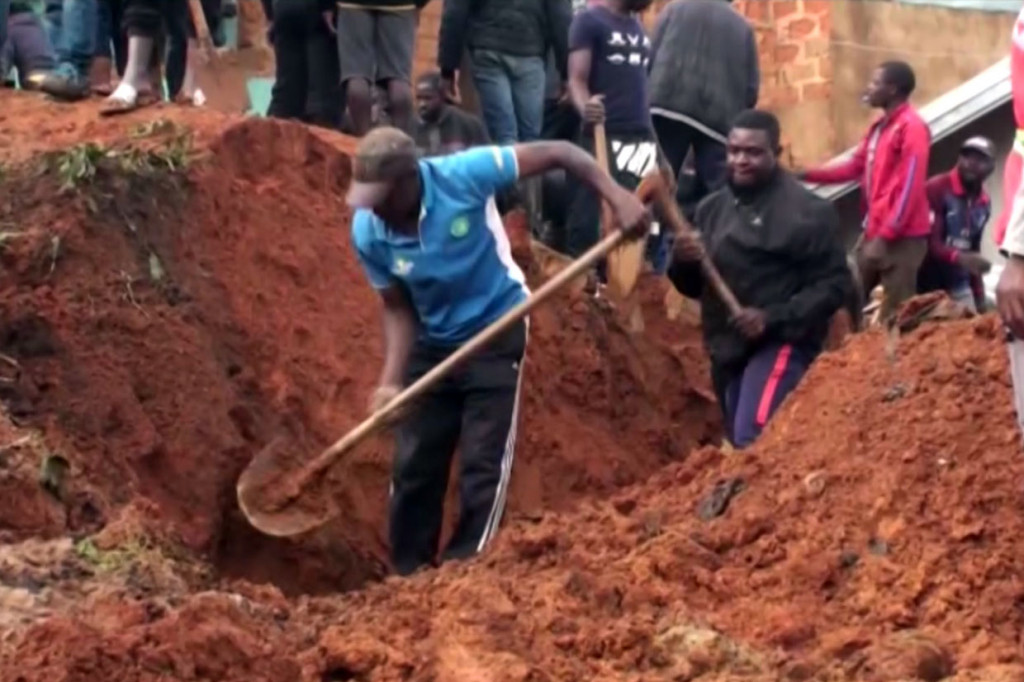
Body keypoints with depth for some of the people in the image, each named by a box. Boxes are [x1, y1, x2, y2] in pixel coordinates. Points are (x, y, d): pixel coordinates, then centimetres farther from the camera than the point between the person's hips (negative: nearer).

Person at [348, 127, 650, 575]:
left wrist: (616, 196, -33)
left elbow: (556, 153, -22)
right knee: (412, 466, 6)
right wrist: (392, 380, -21)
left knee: (483, 466, -5)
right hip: (432, 344, 3)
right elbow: (398, 307, -7)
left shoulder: (463, 175, -29)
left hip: (497, 334, -3)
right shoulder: (368, 232, -18)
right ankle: (408, 579, 19)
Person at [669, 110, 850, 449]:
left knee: (753, 442, -24)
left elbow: (834, 284, -12)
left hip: (780, 345, -8)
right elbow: (693, 286, 19)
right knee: (739, 443, 15)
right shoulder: (712, 208, 13)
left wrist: (773, 318, -22)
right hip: (727, 350, 8)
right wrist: (683, 262, -6)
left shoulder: (807, 212, -9)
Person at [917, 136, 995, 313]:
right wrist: (959, 258, -36)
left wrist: (979, 296, 14)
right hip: (928, 283, -6)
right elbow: (929, 241, -18)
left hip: (959, 286, 6)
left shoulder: (984, 204, 10)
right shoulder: (937, 189, -11)